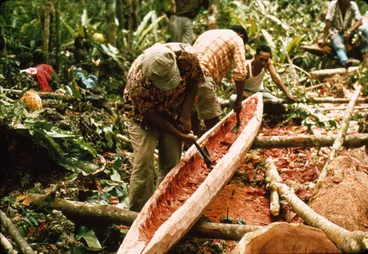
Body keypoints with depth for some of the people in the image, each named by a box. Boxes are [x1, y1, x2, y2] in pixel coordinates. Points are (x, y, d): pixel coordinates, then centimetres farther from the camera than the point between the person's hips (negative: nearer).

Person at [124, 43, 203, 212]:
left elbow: (193, 82, -10)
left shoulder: (187, 56, -31)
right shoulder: (137, 82, -38)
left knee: (171, 163, 2)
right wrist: (180, 136, -19)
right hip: (144, 114, -3)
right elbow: (151, 116, -24)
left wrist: (185, 117, -14)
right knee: (144, 162, -11)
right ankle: (138, 214, 1)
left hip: (174, 113, 3)